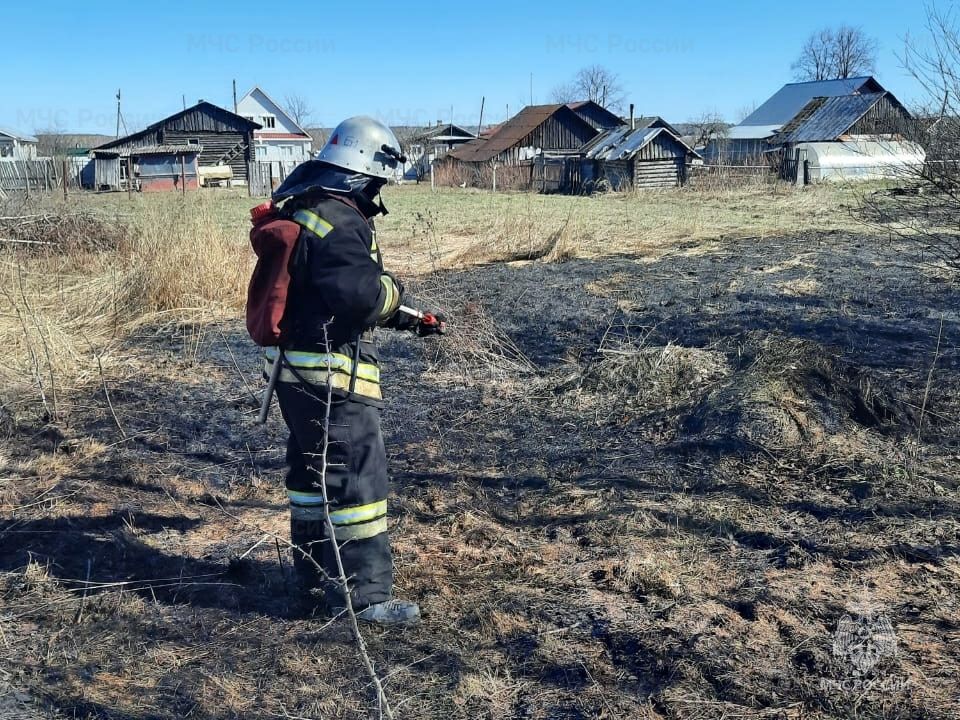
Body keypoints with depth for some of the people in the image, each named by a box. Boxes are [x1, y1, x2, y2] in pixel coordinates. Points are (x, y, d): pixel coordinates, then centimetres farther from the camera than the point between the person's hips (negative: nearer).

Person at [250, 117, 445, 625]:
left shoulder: (300, 210, 14)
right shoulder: (338, 223, -20)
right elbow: (362, 294, -30)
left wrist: (403, 318, 17)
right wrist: (394, 292, -7)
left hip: (293, 366, 11)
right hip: (330, 373, -11)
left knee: (312, 468, 20)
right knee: (358, 475, -3)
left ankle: (314, 570, 34)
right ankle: (367, 594, 5)